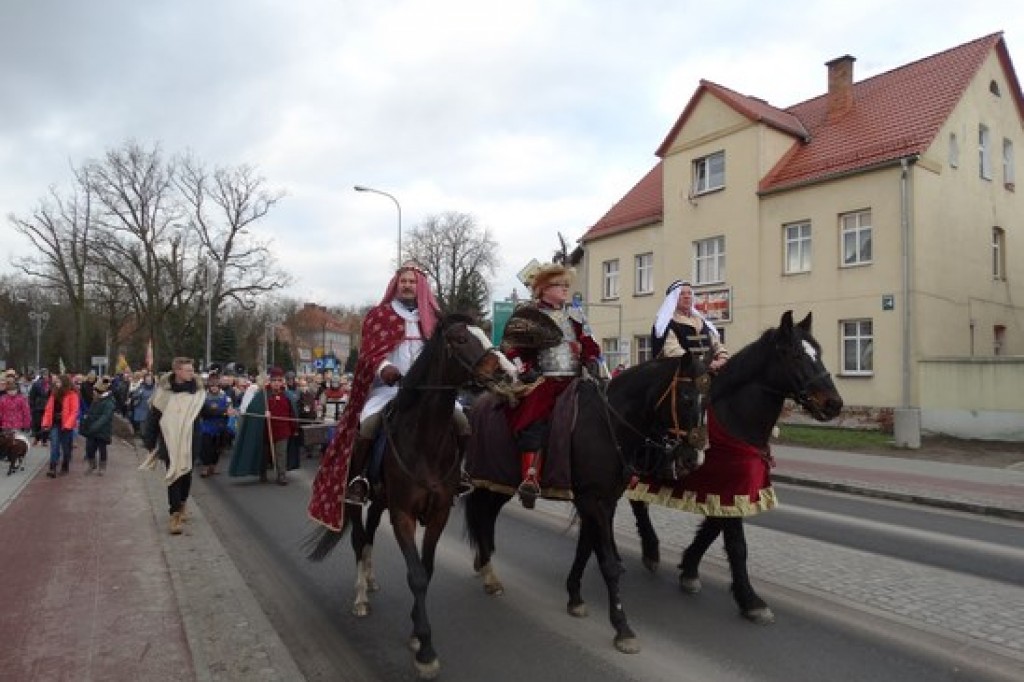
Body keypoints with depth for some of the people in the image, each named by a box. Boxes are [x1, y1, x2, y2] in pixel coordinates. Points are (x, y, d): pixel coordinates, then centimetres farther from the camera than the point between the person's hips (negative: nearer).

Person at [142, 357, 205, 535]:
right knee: (173, 474, -4)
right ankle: (175, 515, -2)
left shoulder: (197, 391, 0)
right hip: (169, 441, -2)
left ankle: (181, 504, 37)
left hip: (189, 441, 2)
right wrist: (150, 441, -1)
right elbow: (153, 417, -2)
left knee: (186, 473, 13)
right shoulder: (164, 390, -6)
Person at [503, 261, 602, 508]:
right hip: (541, 380, -5)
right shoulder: (527, 314, 5)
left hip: (572, 380, 5)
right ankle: (530, 478, -28)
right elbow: (512, 348, 0)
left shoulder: (574, 314, 20)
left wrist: (594, 364, 4)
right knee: (535, 421, -24)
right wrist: (524, 369, -14)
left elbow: (588, 345, 21)